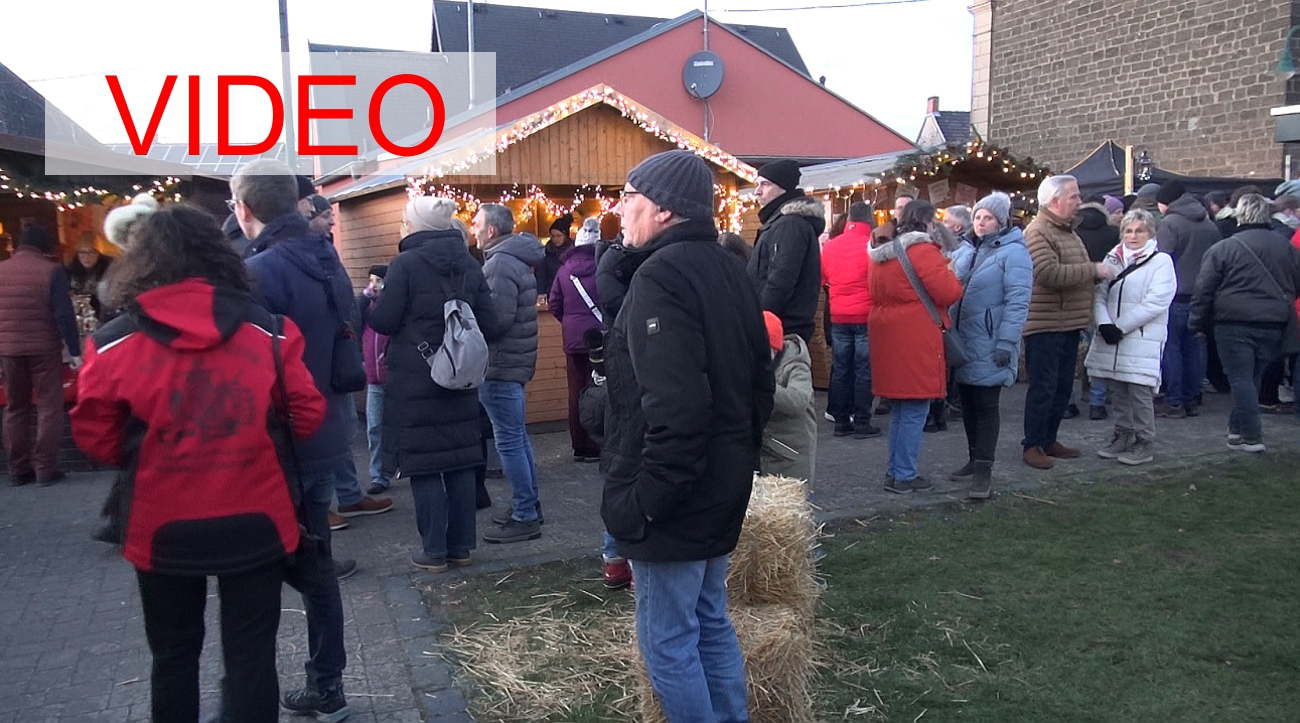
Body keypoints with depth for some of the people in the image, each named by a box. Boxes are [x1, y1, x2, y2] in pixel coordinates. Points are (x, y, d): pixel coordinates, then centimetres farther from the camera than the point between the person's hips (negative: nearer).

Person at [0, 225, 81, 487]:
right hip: (44, 348, -4)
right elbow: (64, 315, -13)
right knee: (49, 408, 3)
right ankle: (45, 469, 1)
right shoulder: (51, 270, -9)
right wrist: (74, 350, -8)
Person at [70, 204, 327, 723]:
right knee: (250, 657, 11)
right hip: (255, 520, 0)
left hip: (163, 525, 1)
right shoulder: (270, 332, -9)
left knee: (174, 655, 21)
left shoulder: (113, 344, -8)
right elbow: (308, 418, -2)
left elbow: (96, 441, 0)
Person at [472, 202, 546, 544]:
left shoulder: (500, 263, -16)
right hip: (513, 360, 11)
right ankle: (529, 506, 27)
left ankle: (524, 518, 1)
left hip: (501, 363, -11)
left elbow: (498, 319, -25)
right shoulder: (516, 258, 15)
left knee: (509, 441, -5)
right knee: (517, 436, 17)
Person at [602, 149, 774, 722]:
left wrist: (646, 499, -20)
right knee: (711, 624, 21)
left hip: (674, 501, -9)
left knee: (668, 643, 6)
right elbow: (759, 384, 15)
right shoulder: (726, 270, 10)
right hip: (718, 488, 9)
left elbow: (674, 406, -28)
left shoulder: (662, 274, -19)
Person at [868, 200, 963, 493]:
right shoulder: (923, 250, -12)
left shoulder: (883, 252, 15)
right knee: (915, 410, -2)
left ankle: (897, 471, 21)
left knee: (900, 408, 16)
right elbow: (949, 293, -15)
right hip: (916, 340, -9)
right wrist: (947, 272, 4)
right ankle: (905, 476, 2)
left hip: (889, 337, 9)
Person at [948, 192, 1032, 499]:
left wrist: (1006, 342, -21)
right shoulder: (971, 251, 15)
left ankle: (984, 470, 1)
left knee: (986, 405, -3)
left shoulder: (1013, 253, -9)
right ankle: (974, 460, 24)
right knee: (967, 403, 12)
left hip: (988, 346, -7)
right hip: (965, 342, 7)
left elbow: (1017, 302, -16)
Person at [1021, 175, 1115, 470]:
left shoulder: (1068, 231, 18)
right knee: (1043, 387, -5)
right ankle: (1033, 445, 4)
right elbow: (1050, 273, -26)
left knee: (1063, 387, 14)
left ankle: (1048, 439, 24)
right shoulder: (1038, 232, -14)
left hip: (1069, 323, 10)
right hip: (1045, 325, -10)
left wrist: (1098, 273, 6)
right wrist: (1093, 269, -18)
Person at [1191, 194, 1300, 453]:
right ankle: (1238, 425, 27)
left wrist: (1198, 322, 3)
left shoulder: (1223, 248, -8)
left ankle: (1250, 436, -4)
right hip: (1274, 325, 5)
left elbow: (1204, 291, -7)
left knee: (1240, 378, -1)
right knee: (1252, 377, 16)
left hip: (1235, 324, -5)